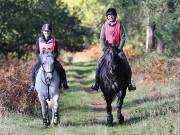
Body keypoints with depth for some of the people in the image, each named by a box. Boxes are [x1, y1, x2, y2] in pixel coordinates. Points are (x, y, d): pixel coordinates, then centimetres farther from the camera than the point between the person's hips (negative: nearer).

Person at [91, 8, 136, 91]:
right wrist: (104, 49, -12)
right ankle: (96, 84, -6)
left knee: (126, 65, -14)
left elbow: (123, 38, -4)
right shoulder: (105, 26, 2)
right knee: (99, 65, -13)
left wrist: (119, 48, -14)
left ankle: (129, 84, -4)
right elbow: (102, 39, 0)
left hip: (117, 48, -1)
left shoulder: (119, 25, -2)